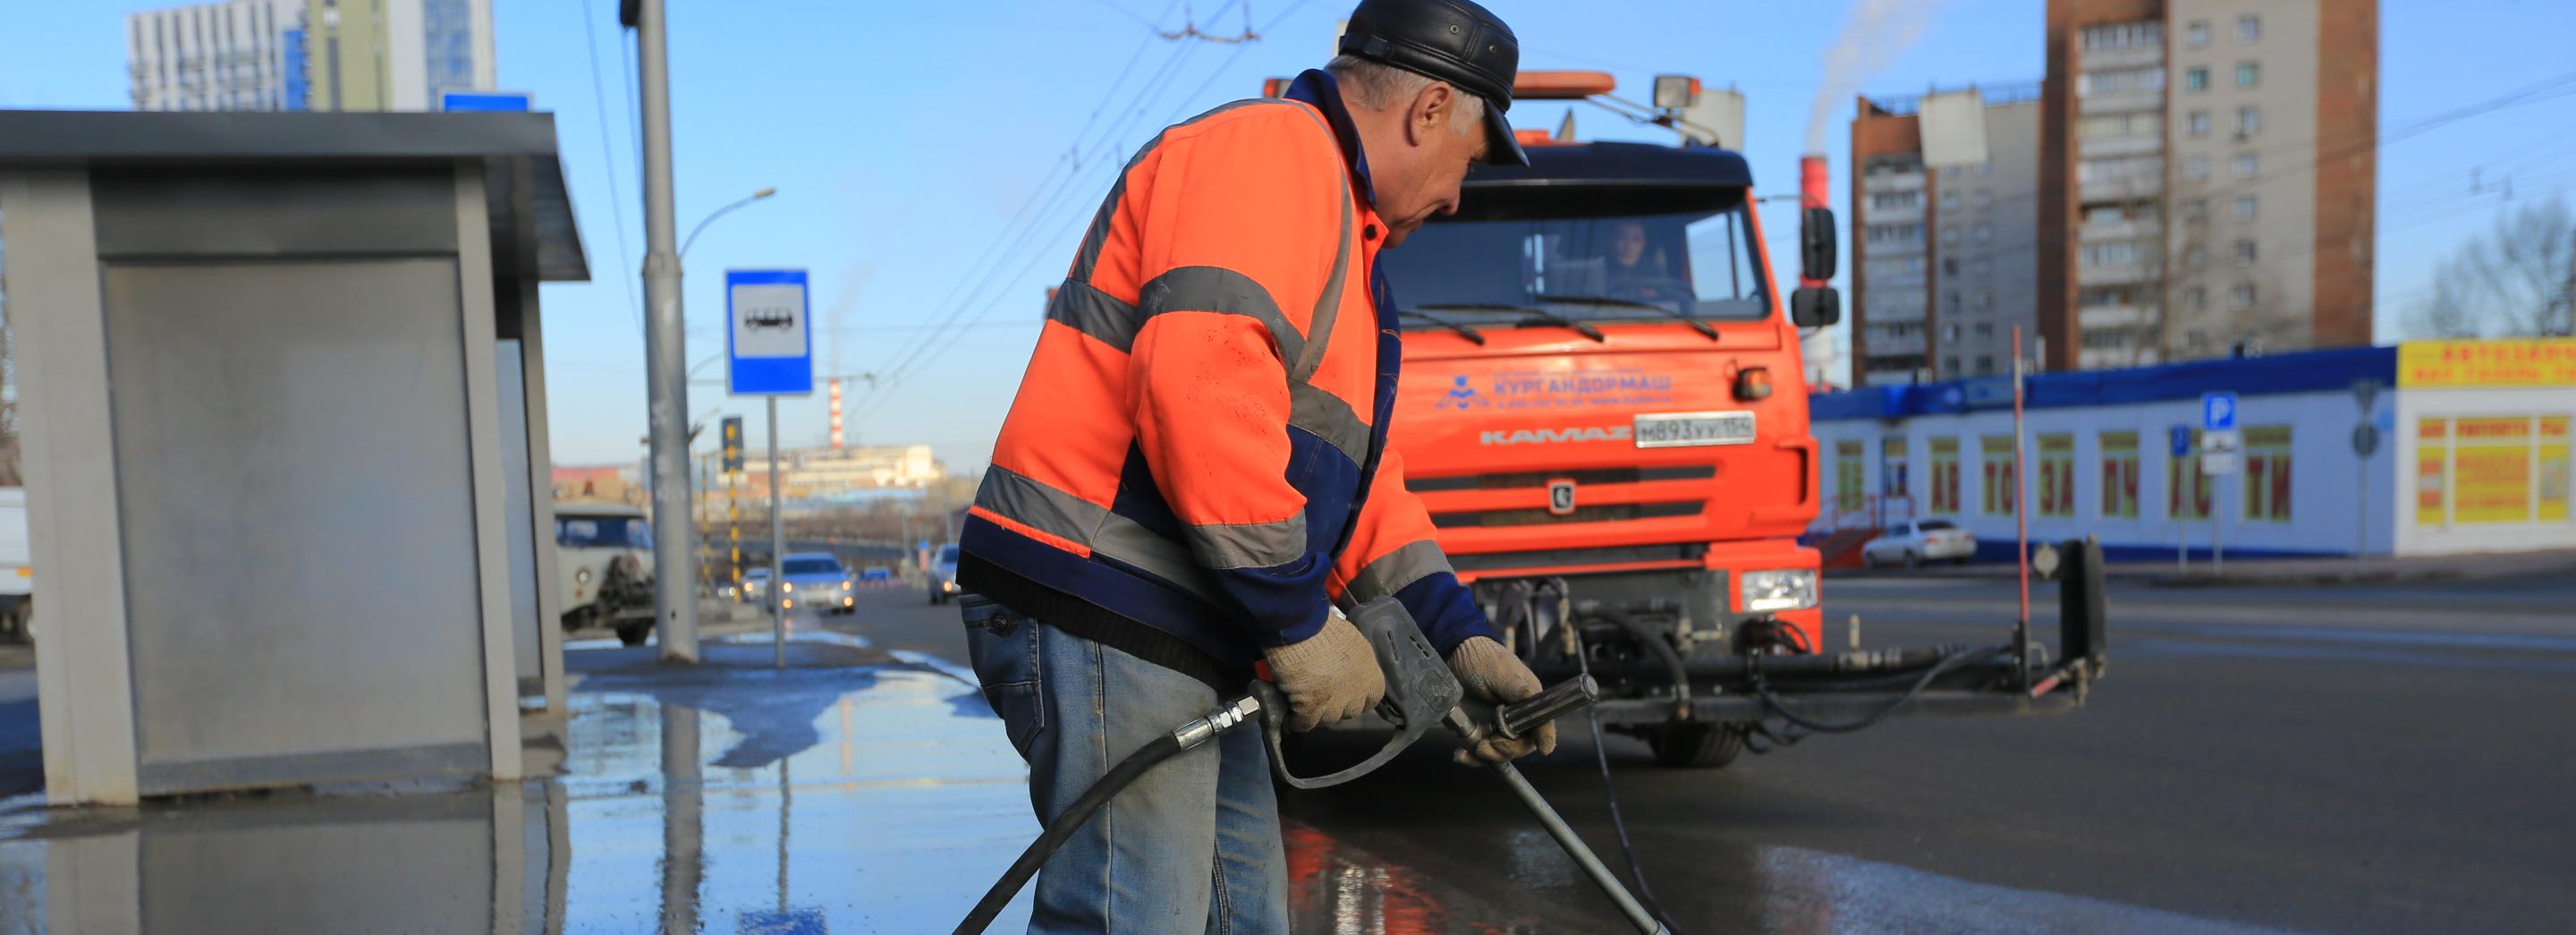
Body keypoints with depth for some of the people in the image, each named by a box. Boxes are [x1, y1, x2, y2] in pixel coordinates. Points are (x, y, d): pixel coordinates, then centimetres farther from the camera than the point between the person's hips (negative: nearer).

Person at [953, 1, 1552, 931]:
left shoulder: (1334, 223, 23)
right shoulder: (1270, 151, -11)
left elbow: (1355, 470, 21)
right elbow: (1203, 393, -27)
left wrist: (1458, 635, 12)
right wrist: (1302, 620, -20)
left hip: (1182, 639, 11)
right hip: (1097, 618, -11)